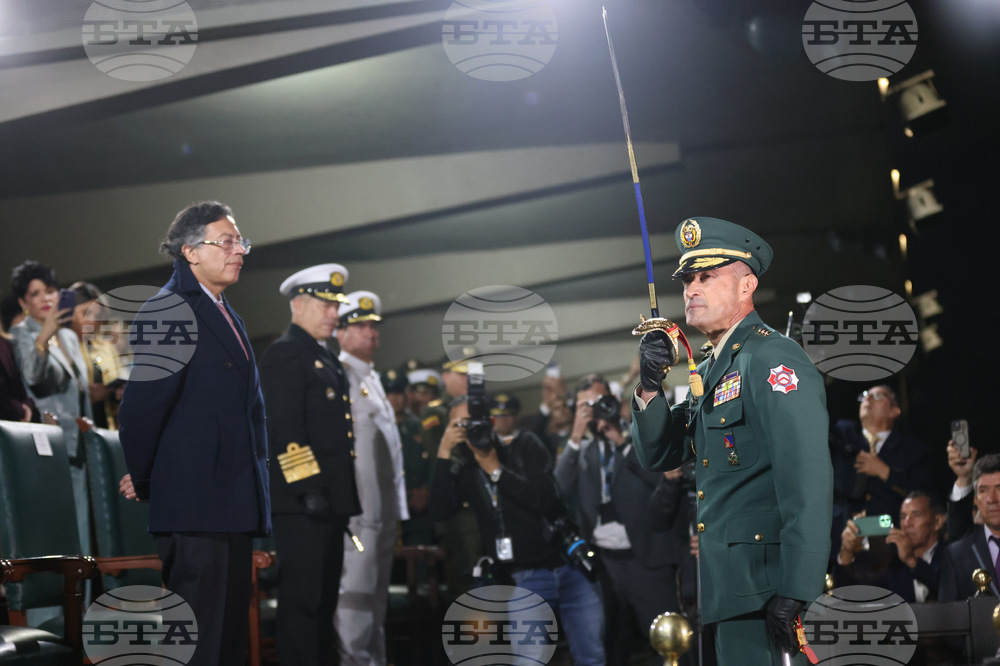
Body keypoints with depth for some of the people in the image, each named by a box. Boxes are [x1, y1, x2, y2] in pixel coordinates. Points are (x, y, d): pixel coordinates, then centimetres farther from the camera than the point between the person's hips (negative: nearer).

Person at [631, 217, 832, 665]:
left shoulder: (773, 361, -13)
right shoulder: (711, 370, 19)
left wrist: (794, 591, -28)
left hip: (760, 582, -10)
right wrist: (650, 385, 1)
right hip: (728, 582, 10)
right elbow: (658, 455, 20)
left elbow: (808, 483, -22)